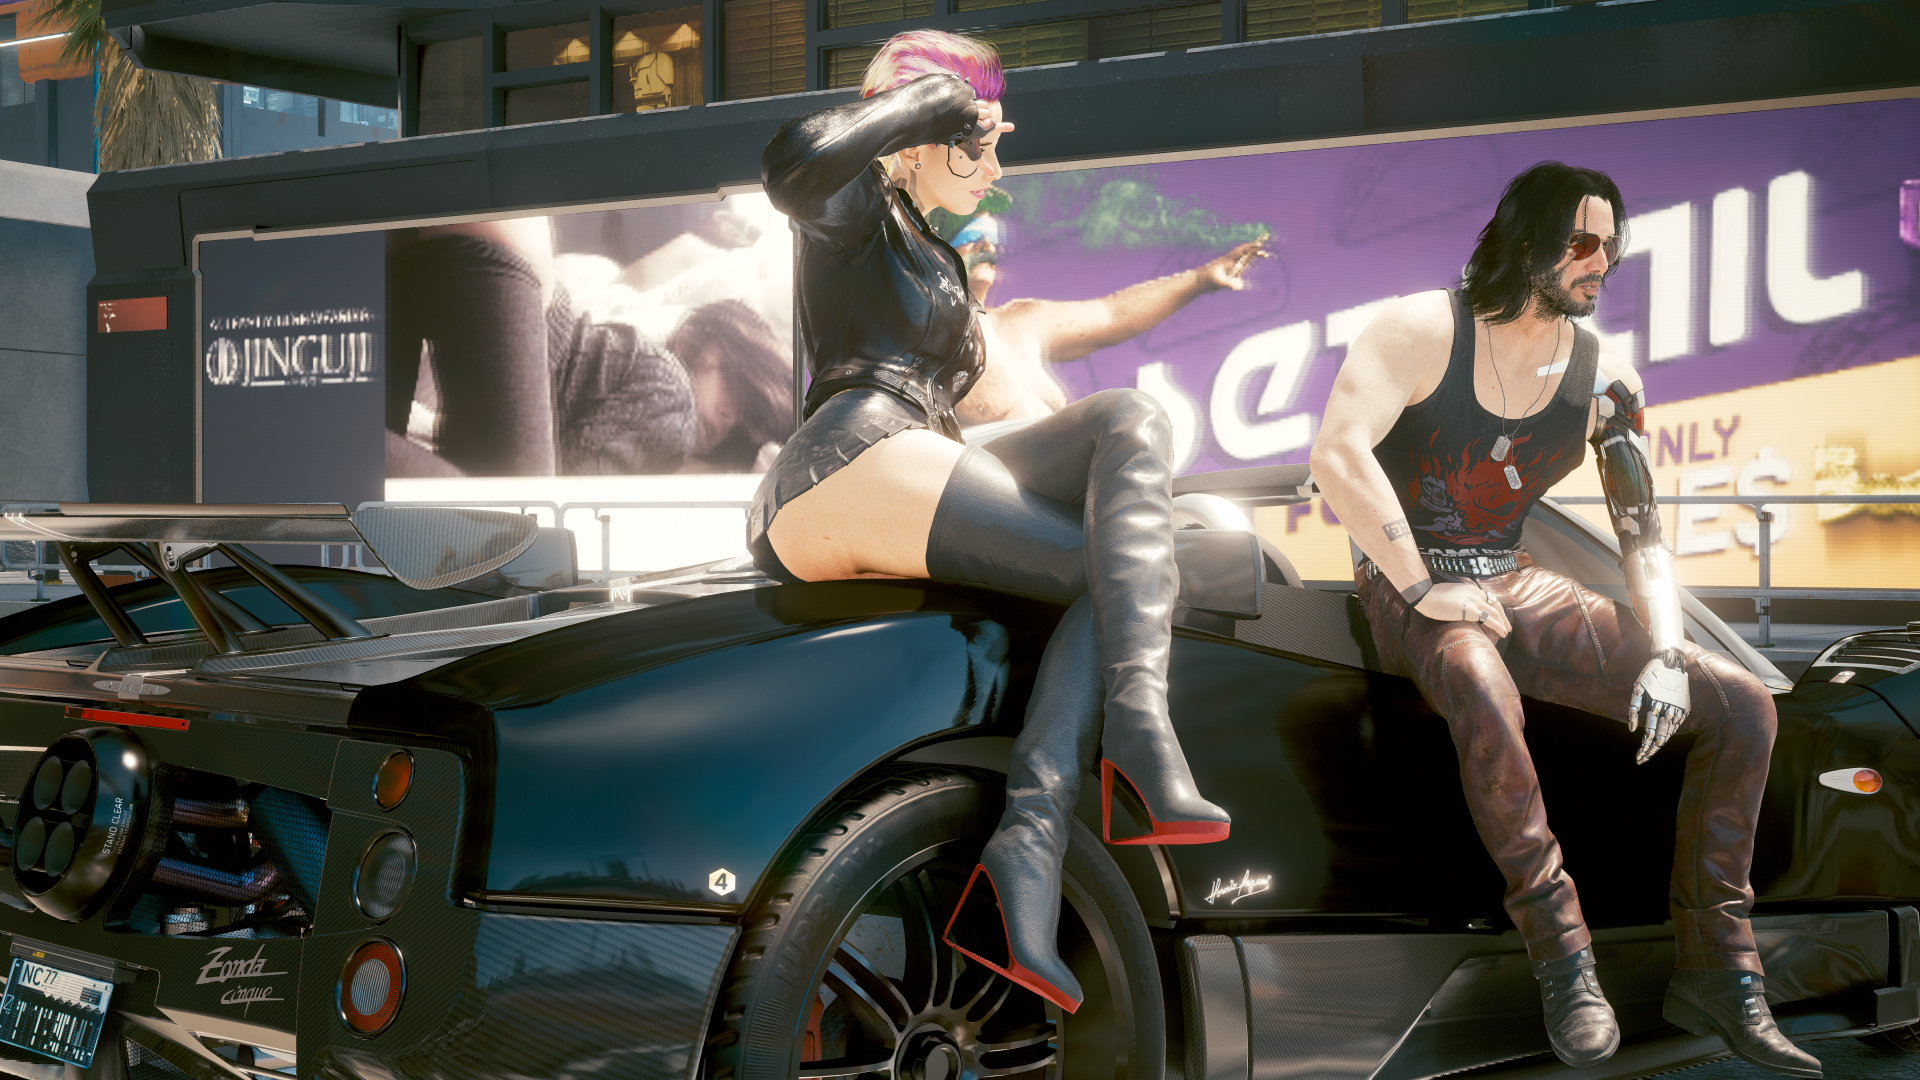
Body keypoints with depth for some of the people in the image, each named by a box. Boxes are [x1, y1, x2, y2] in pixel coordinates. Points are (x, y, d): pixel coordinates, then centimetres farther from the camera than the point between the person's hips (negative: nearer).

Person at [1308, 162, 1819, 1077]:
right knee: (1482, 688, -43)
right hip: (1407, 590, -6)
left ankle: (1716, 975, -2)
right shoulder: (1426, 330, -9)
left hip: (1516, 587, 6)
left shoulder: (1604, 383, 6)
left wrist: (1665, 654, -11)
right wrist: (1425, 589, -24)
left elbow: (1643, 538, 6)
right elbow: (1337, 455, -23)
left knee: (1741, 703, -8)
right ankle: (1564, 962, -28)